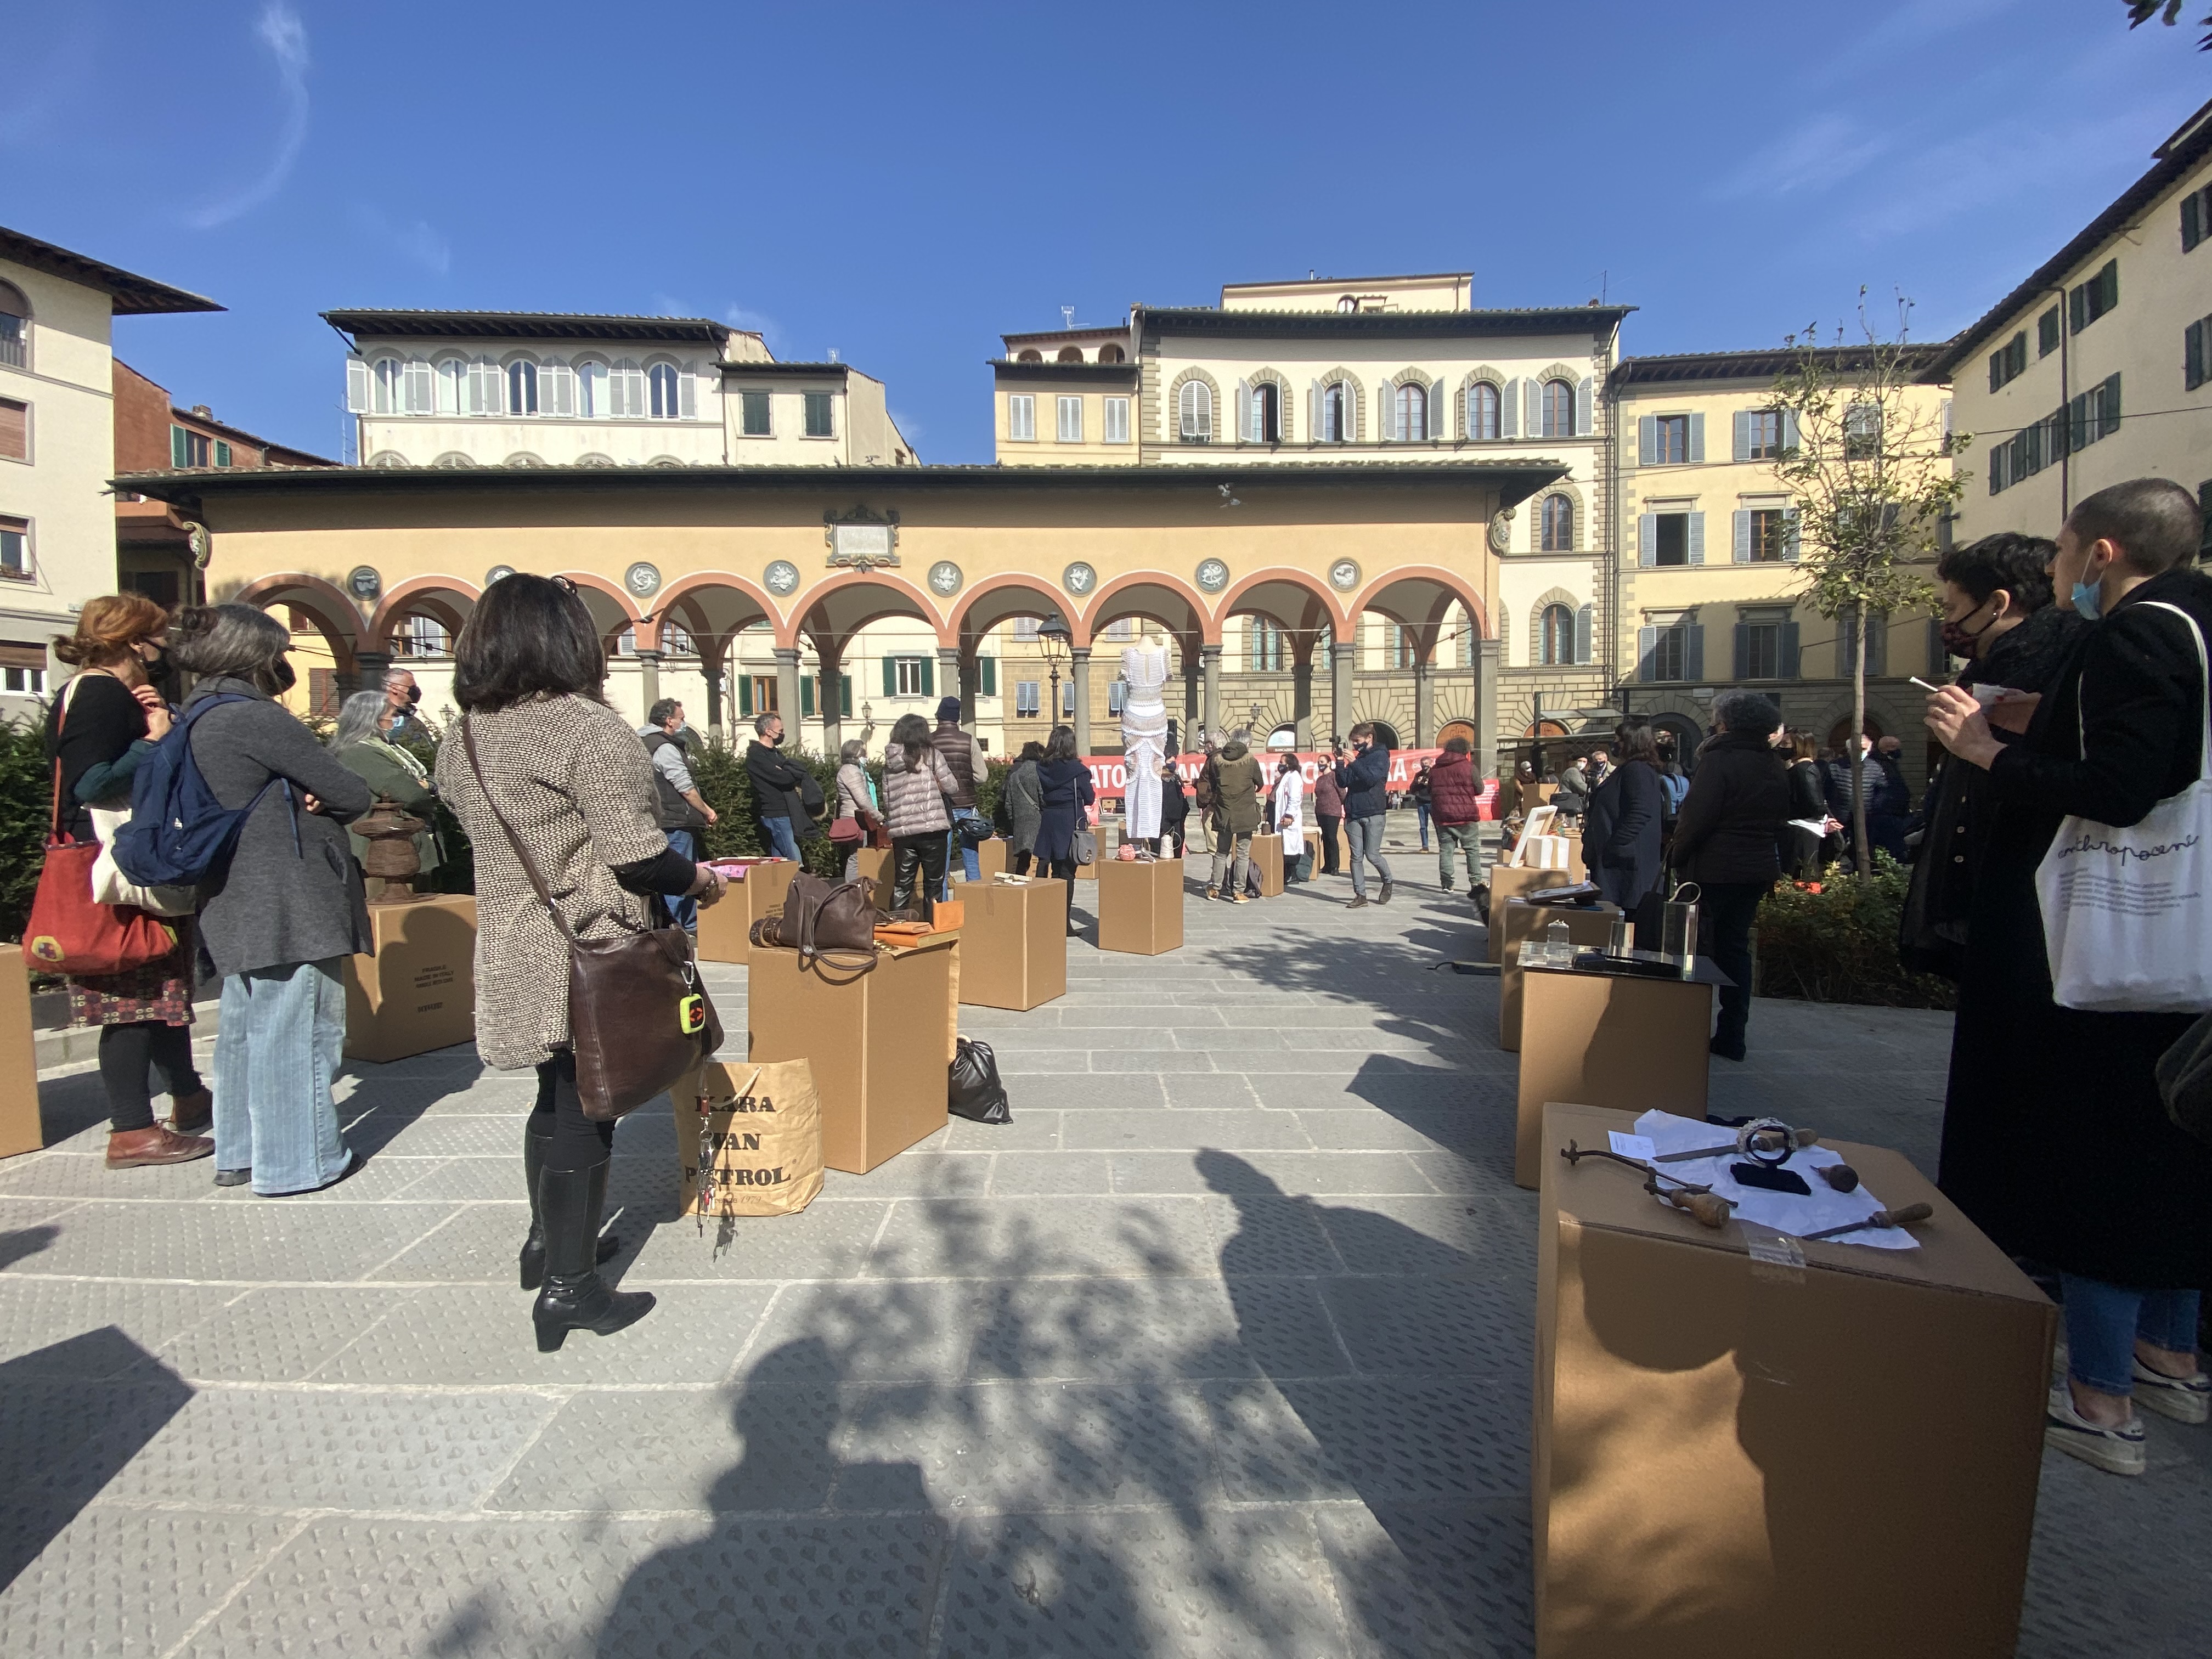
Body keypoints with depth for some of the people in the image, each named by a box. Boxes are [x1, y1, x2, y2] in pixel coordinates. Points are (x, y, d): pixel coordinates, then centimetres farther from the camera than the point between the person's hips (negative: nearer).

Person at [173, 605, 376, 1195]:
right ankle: (297, 1162, 9)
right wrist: (321, 810, 2)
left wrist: (299, 807, -3)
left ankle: (239, 1151, 30)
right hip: (289, 902, -10)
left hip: (233, 902, 10)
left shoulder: (197, 718, 11)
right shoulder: (256, 716, -17)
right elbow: (353, 794, -17)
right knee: (299, 1030, 0)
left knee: (245, 1024, 19)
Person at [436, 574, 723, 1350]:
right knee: (585, 1111, 3)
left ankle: (548, 1240, 40)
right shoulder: (586, 727, -18)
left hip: (514, 950, 8)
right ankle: (568, 1287, 13)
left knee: (557, 1097, 23)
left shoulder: (465, 739, 6)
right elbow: (634, 852, -21)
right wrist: (697, 878, -4)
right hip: (588, 952, -8)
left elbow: (484, 834, 14)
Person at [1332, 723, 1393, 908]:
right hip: (1353, 814, 5)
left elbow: (1371, 778, -15)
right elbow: (1342, 783, 9)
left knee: (1372, 855, -4)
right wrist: (1340, 762, -3)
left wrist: (1354, 763, -23)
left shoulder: (1381, 755, 0)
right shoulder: (1357, 757, 17)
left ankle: (1388, 881, 23)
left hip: (1373, 814, -5)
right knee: (1356, 857, 1)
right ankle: (1360, 895, 5)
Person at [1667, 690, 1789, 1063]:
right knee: (1736, 948, 12)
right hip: (1759, 869, 7)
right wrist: (1772, 861, 23)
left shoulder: (1720, 760, -14)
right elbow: (1781, 822, 17)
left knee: (1693, 946, 2)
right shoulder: (1776, 767, 10)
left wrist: (1677, 855, -7)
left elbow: (1698, 816, -19)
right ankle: (1732, 1037, 15)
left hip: (1715, 868, -7)